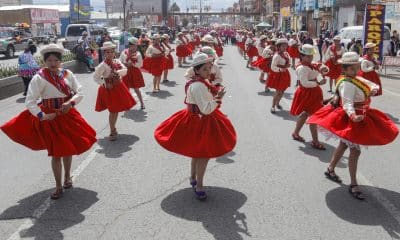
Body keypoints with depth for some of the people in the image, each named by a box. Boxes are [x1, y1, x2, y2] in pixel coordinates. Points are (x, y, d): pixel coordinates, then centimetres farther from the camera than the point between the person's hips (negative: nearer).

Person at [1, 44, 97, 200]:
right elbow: (30, 101, -17)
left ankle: (67, 177, 40)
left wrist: (71, 103, -19)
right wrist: (42, 116, -25)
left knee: (68, 148, 18)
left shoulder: (67, 74, -3)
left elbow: (80, 92, -2)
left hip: (68, 115, 4)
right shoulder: (39, 78, -14)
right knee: (56, 153, 1)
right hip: (51, 117, -4)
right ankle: (58, 187, 16)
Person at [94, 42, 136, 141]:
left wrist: (116, 72, -25)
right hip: (109, 89, -7)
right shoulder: (103, 65, -16)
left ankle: (113, 128, 34)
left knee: (117, 110, 16)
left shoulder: (117, 61, 3)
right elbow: (95, 77, -18)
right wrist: (105, 84, -21)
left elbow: (125, 70, -8)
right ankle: (112, 132, 8)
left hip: (118, 87, 7)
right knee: (112, 111, -3)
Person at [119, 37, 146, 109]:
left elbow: (140, 64, -10)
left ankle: (142, 103, 18)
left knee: (136, 89, 2)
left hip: (135, 73, -2)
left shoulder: (138, 54, -6)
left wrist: (132, 64, -19)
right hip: (126, 73, 3)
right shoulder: (124, 52, -1)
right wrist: (125, 64, -14)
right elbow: (120, 62, 4)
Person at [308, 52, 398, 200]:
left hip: (359, 116, 10)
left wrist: (374, 89, -14)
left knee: (344, 145, 20)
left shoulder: (356, 79, 9)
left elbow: (373, 84, 11)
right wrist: (353, 116, -56)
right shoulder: (347, 84, -23)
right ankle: (353, 185, 2)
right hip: (350, 118, -10)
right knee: (355, 150, -7)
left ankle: (330, 170, 36)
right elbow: (347, 103, -37)